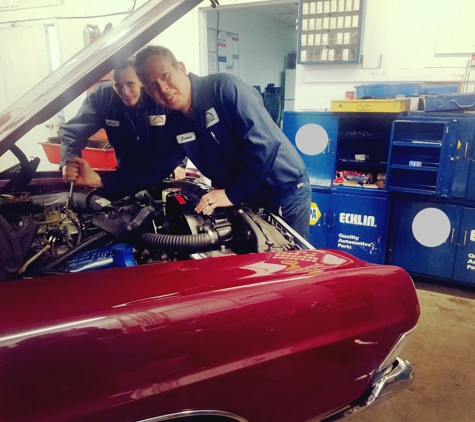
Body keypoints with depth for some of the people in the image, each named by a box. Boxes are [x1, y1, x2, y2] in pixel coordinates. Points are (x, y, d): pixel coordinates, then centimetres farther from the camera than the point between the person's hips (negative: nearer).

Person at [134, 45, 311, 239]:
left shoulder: (224, 87, -21)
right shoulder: (174, 123, 0)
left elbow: (265, 143, -28)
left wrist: (233, 194, -25)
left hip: (286, 191, -5)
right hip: (249, 199, 6)